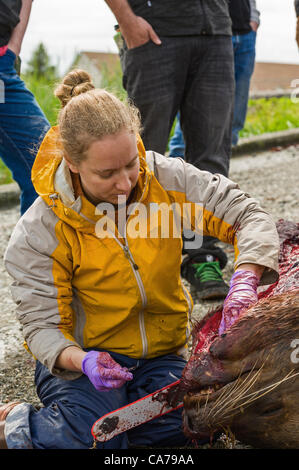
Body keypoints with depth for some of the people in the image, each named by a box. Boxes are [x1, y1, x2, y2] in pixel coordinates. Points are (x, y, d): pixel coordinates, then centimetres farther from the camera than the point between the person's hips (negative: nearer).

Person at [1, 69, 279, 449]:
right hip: (84, 354, -3)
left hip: (160, 353, 3)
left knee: (182, 428, -24)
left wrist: (245, 280, -31)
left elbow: (248, 214, -11)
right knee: (96, 437, -29)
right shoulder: (39, 232, -18)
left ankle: (119, 405, 8)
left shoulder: (164, 178, -13)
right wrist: (81, 360, -36)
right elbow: (42, 324, -13)